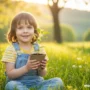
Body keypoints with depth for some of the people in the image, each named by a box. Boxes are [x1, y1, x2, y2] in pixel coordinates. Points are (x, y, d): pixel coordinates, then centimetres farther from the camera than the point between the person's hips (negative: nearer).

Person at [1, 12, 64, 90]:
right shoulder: (11, 49, -4)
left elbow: (42, 74, 9)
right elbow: (10, 74, -10)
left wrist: (42, 68, -15)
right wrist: (26, 68, -23)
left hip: (36, 83, 4)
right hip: (19, 84, -3)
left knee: (58, 82, -18)